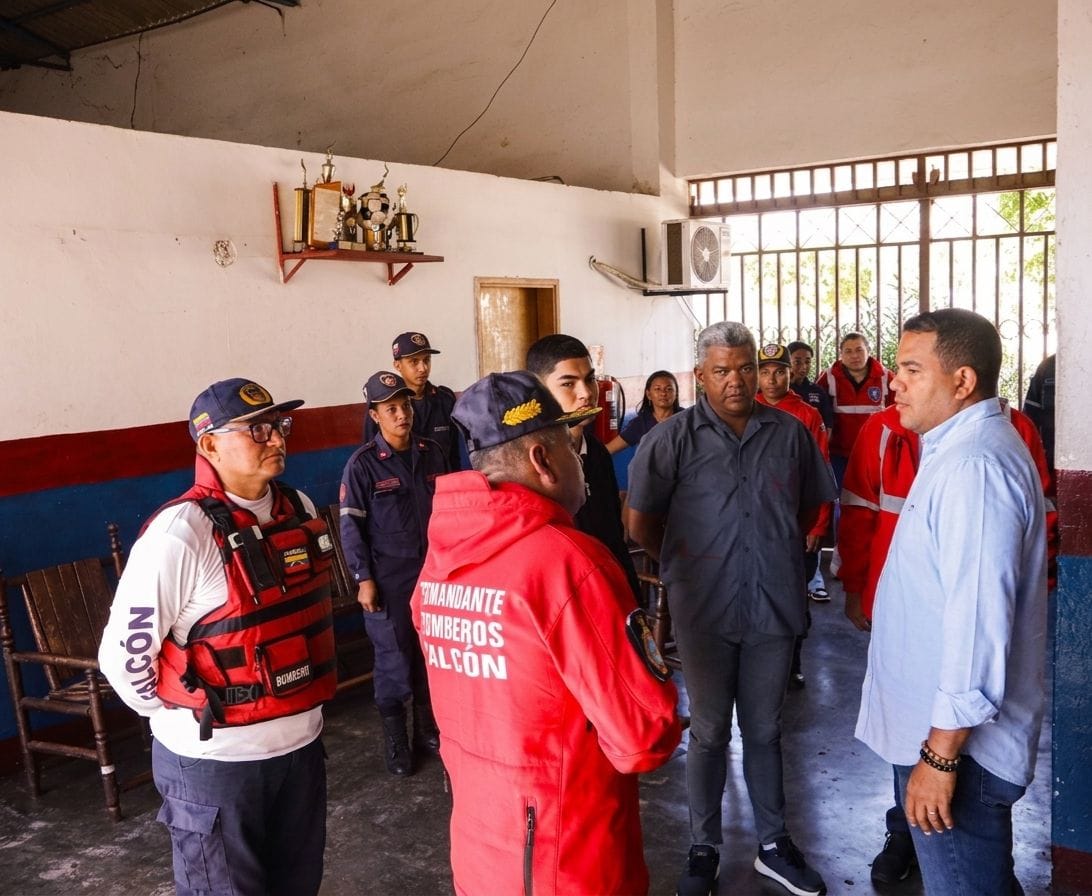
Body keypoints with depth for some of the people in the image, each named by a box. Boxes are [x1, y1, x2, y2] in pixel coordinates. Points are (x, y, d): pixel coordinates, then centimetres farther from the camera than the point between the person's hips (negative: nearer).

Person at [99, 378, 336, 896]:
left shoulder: (299, 510, 2)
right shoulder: (182, 533, -20)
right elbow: (123, 654, -16)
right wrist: (188, 720, -3)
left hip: (301, 743, 6)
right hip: (215, 759, -6)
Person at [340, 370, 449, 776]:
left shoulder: (432, 453, 3)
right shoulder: (363, 463, -9)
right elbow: (351, 524, -7)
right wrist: (363, 579, -10)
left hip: (434, 572, 4)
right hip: (388, 579, -4)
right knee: (394, 658, 3)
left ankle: (428, 730, 30)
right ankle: (394, 739, 20)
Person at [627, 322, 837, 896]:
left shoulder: (790, 433, 0)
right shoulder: (673, 438, -8)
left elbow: (810, 506, 15)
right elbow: (641, 523, -1)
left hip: (774, 606, 2)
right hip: (704, 611, -2)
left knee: (763, 729, 17)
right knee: (708, 732, 12)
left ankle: (773, 845, 32)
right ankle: (704, 848, 27)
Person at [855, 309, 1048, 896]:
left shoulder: (974, 465, -24)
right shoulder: (958, 449, 10)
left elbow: (980, 621, -28)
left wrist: (942, 753, -23)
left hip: (955, 740, -10)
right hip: (931, 723, 10)